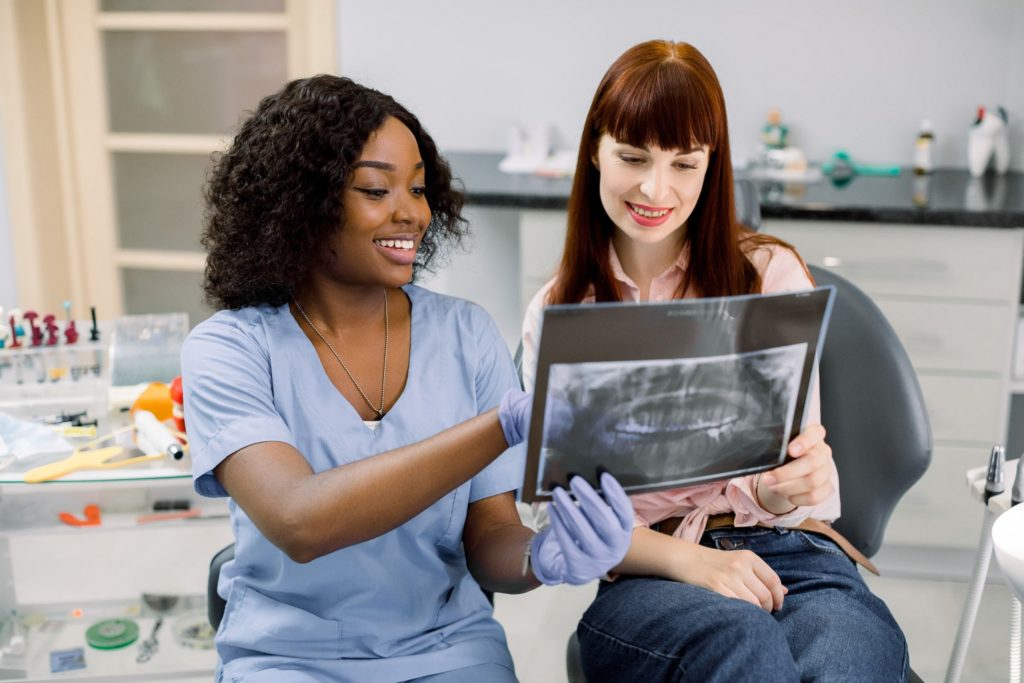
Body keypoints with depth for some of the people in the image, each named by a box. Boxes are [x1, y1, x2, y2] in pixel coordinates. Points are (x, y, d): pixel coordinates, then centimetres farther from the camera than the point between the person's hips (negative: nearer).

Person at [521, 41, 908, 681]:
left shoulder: (771, 274, 6)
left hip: (792, 556, 1)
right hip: (643, 575, 0)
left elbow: (802, 462, 2)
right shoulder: (555, 312, 9)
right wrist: (685, 558, -15)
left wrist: (787, 489, -24)